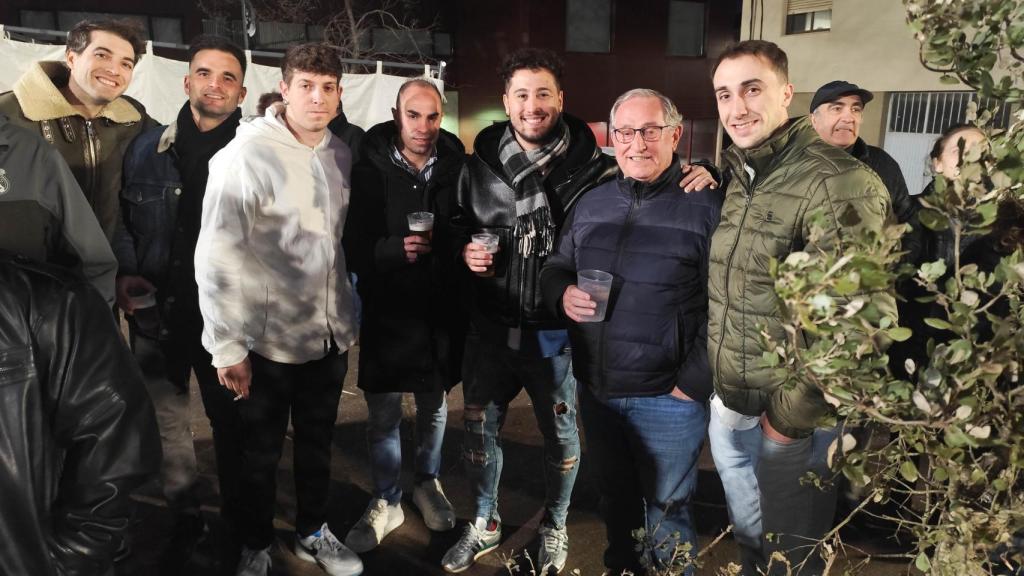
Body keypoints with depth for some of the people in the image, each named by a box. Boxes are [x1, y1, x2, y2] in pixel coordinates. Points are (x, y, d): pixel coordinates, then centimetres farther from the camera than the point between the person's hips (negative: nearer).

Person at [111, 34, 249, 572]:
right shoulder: (147, 148, 2)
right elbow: (122, 219, 7)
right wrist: (125, 272, -6)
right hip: (159, 311, 3)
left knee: (230, 417, 13)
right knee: (165, 417, 13)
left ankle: (239, 514, 33)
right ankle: (186, 515, 33)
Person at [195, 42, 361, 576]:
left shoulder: (340, 154, 2)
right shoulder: (246, 154, -16)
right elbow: (215, 255, -16)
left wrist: (349, 316, 12)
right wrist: (227, 347, -16)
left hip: (329, 333, 5)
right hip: (268, 340, -5)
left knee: (317, 443, 20)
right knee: (261, 452, 14)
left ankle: (313, 533, 42)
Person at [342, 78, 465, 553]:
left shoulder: (457, 166, -3)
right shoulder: (368, 169, -9)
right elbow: (353, 246, -10)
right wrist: (394, 249, -26)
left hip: (441, 313, 2)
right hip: (387, 312, -2)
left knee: (434, 407, 19)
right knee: (383, 415, 9)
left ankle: (428, 484, 42)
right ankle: (386, 502, 30)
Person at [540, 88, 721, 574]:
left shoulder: (706, 206, -10)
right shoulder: (591, 204, 8)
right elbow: (554, 268, 17)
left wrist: (694, 384, -16)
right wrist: (563, 294, -6)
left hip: (666, 399, -5)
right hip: (595, 389, 5)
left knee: (666, 513, 11)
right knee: (614, 499, 23)